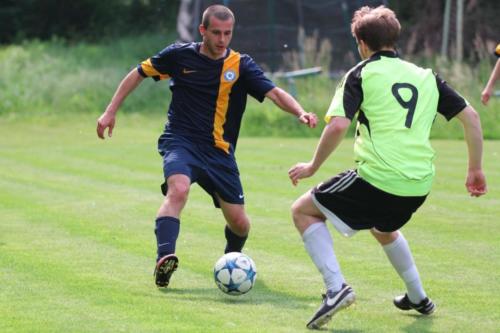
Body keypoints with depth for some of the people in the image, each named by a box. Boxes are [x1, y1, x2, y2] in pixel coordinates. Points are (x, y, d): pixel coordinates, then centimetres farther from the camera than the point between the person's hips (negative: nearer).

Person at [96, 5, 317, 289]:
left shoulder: (241, 66, -2)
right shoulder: (180, 55, -2)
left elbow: (274, 93, -14)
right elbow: (138, 74, 10)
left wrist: (300, 113, -33)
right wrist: (111, 111, 7)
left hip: (220, 151, 2)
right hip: (181, 141, -2)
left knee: (239, 224, 3)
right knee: (178, 189, -35)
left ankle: (232, 260, 38)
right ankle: (164, 260, -42)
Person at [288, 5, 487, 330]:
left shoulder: (361, 74, -1)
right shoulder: (426, 76, 14)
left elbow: (337, 126, -13)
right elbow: (470, 116, 12)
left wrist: (313, 166, 1)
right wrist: (476, 169, 20)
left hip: (377, 180, -6)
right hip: (420, 186, 6)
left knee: (304, 211, 12)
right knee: (383, 227, 39)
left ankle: (336, 288, -4)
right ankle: (418, 298, 44)